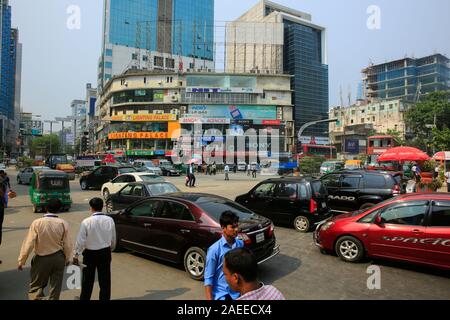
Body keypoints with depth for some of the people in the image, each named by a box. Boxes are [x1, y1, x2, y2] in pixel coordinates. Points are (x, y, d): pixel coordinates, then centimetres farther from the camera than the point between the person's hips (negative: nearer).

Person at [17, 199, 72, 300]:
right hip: (58, 258, 1)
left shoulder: (37, 223, -15)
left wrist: (21, 261, 1)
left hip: (41, 259, -1)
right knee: (56, 286, 16)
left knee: (36, 286, 16)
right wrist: (67, 259, 10)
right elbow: (67, 244, -6)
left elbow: (28, 244, -13)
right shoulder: (63, 223, -12)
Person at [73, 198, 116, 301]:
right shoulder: (110, 220, -7)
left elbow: (80, 240, -12)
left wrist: (76, 255, 1)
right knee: (105, 280, 12)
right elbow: (113, 239, 3)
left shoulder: (86, 222, -15)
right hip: (105, 253, 2)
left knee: (88, 280, 15)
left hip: (90, 253, -2)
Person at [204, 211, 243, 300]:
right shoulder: (214, 249, -18)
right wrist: (209, 299, -15)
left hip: (239, 293, 5)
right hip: (221, 294, -4)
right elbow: (208, 278, -13)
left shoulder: (241, 244, -4)